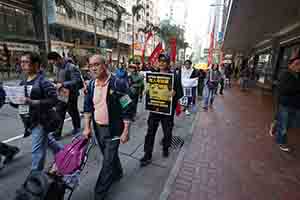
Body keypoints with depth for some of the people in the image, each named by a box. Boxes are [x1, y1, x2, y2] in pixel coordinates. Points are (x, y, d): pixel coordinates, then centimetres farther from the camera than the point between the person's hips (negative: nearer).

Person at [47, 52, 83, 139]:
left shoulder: (71, 67, -17)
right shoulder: (58, 68, 7)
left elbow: (76, 81, -23)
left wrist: (62, 84, -27)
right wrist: (55, 82, 1)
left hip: (71, 95, -6)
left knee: (73, 113, 12)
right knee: (59, 115, 8)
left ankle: (77, 129, 33)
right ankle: (57, 133, 18)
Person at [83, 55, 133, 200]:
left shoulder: (117, 84, -19)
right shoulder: (91, 85, 1)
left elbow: (127, 110, -17)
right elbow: (88, 107, 10)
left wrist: (125, 132, -17)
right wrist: (87, 127, 5)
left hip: (113, 129, -6)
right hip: (98, 128, 7)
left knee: (107, 161, 4)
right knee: (109, 155, 24)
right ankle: (117, 173, 51)